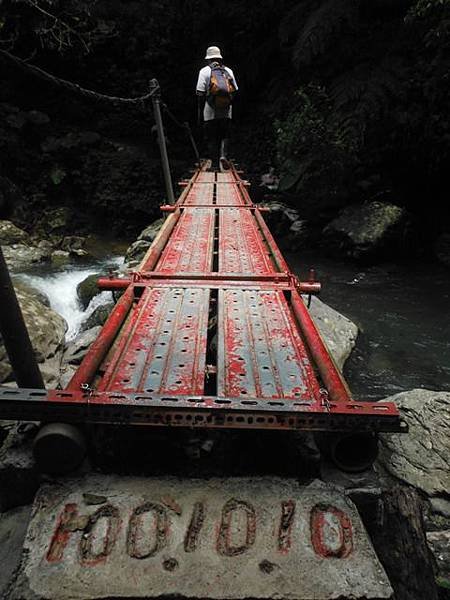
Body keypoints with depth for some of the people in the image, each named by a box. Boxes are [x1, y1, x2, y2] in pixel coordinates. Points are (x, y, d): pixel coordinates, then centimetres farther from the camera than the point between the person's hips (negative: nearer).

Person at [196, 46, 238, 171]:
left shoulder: (204, 71, 3)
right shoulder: (228, 71, 12)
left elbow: (201, 94, -3)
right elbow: (235, 91, 10)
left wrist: (200, 114, 0)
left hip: (210, 111, -2)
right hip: (226, 111, 2)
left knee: (212, 138, 5)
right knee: (225, 136, 12)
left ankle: (215, 163, 3)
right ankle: (223, 155, -12)